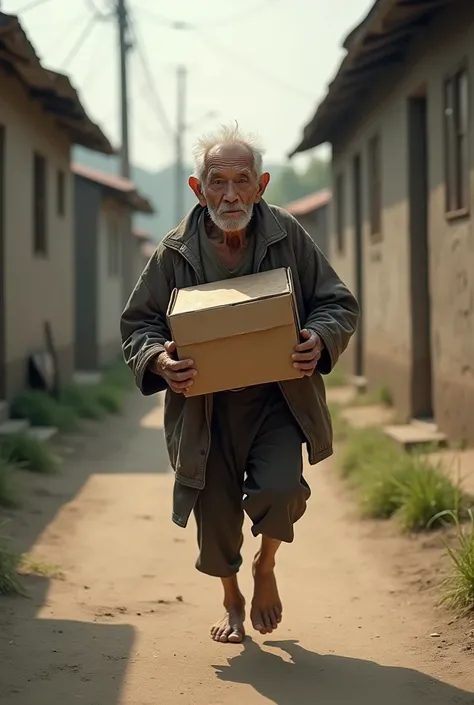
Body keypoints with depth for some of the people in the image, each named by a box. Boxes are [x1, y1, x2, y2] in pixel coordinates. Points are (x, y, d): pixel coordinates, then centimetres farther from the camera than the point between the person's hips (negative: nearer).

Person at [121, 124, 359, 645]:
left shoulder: (287, 236, -4)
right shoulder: (174, 253, -4)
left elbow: (338, 303, 4)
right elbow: (137, 324, 4)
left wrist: (320, 340, -18)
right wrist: (159, 360, -18)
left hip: (279, 400, -1)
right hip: (204, 409, 1)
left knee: (280, 489, -22)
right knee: (216, 515, 6)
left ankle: (266, 567, 14)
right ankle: (232, 601, 39)